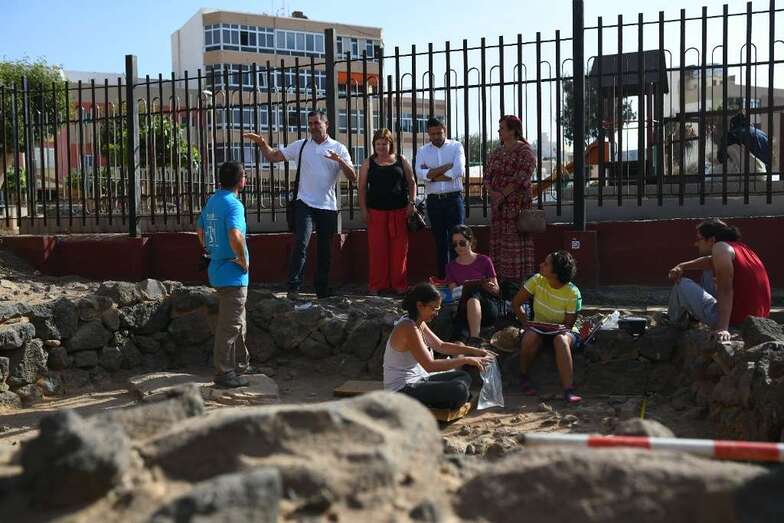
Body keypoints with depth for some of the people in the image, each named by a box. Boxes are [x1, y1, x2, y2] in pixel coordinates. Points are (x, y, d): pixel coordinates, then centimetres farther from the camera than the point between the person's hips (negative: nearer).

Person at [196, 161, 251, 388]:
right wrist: (243, 260, -19)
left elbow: (200, 230, 21)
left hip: (217, 269, 9)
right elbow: (235, 236, -32)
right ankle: (224, 373, 5)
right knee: (230, 325, -1)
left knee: (237, 321, 21)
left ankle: (240, 365, 32)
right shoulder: (233, 204, -18)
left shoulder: (212, 201, 10)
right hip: (233, 273, -9)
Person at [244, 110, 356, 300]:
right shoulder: (300, 145, 5)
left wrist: (340, 161, -22)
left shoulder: (338, 148, 2)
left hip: (328, 207, 1)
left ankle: (322, 289, 22)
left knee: (325, 250, 11)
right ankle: (293, 286, -16)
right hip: (305, 204, -1)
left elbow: (352, 177, -5)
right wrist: (262, 144, -14)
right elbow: (273, 156, 4)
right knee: (301, 243, -18)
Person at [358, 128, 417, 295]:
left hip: (399, 211, 1)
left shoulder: (401, 161, 9)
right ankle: (375, 285, 7)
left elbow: (411, 183, 11)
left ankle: (399, 284, 11)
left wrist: (411, 202, 0)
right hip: (376, 212, 0)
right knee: (377, 249, -1)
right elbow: (362, 187, 6)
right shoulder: (368, 164, 7)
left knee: (399, 249, 1)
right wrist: (363, 209, -2)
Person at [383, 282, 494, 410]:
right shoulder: (408, 328, -22)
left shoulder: (419, 323, 8)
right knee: (459, 389, -23)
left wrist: (473, 351, 8)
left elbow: (441, 345, 18)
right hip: (402, 390, -10)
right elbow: (430, 366, -27)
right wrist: (466, 360, -22)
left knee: (464, 377, 13)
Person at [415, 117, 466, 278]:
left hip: (454, 198, -2)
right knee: (440, 241, 8)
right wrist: (448, 166, -13)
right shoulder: (422, 151, 8)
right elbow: (420, 174, -10)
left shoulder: (456, 147, 3)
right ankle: (442, 279, 14)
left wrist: (431, 175, -10)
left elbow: (458, 171, -14)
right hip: (434, 200, 2)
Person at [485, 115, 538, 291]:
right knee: (498, 241, 7)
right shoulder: (497, 153, 16)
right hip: (498, 204, 8)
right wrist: (491, 191, -7)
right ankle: (502, 279, 12)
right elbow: (487, 174, 12)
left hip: (517, 202, -7)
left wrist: (503, 194, -18)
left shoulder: (524, 151, -7)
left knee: (516, 241, -7)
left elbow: (521, 178, -16)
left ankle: (520, 281, -3)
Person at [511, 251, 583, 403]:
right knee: (530, 336, -34)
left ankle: (568, 390, -44)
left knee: (561, 339, -39)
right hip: (539, 329, 2)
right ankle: (523, 376, -10)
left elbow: (568, 324, -11)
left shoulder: (572, 293, -17)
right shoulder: (537, 280, -9)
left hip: (561, 331, -2)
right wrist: (525, 323, -11)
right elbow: (516, 303, -1)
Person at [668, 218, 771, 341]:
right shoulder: (739, 246, 14)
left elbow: (726, 290, -23)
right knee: (709, 271, 27)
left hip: (733, 321, -9)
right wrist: (681, 266, 4)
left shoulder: (721, 247, -13)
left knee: (682, 285, 6)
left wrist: (723, 328, -30)